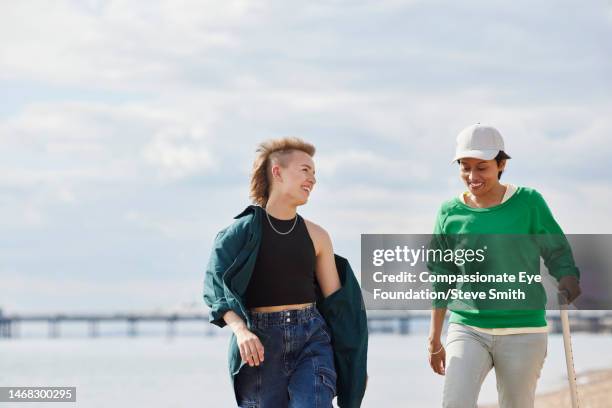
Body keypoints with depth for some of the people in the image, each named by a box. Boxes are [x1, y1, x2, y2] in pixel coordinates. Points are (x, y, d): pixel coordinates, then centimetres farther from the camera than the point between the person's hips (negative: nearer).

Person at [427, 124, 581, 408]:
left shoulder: (529, 203, -2)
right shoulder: (450, 213, 4)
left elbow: (558, 254, 4)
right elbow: (441, 281, 12)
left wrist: (568, 282, -18)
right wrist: (434, 340, 14)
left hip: (522, 333, -1)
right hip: (467, 329, 1)